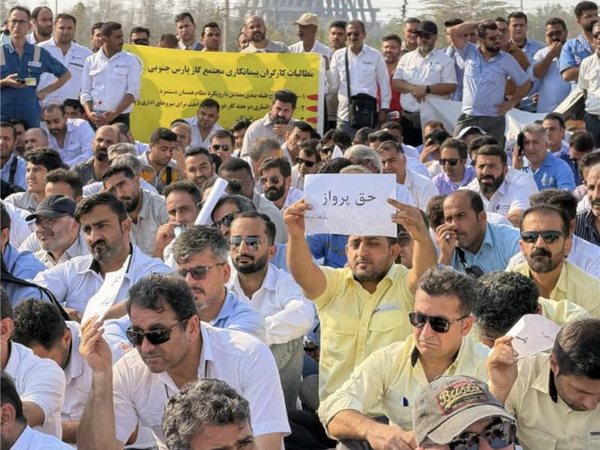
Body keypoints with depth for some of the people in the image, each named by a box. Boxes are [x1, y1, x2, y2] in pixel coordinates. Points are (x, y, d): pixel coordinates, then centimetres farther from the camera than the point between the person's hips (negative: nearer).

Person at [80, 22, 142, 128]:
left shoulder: (131, 60, 3)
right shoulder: (91, 61, 10)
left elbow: (133, 91, -4)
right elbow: (85, 92, 9)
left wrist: (114, 114, -15)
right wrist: (89, 113, -10)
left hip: (120, 119, -2)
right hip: (95, 119, 2)